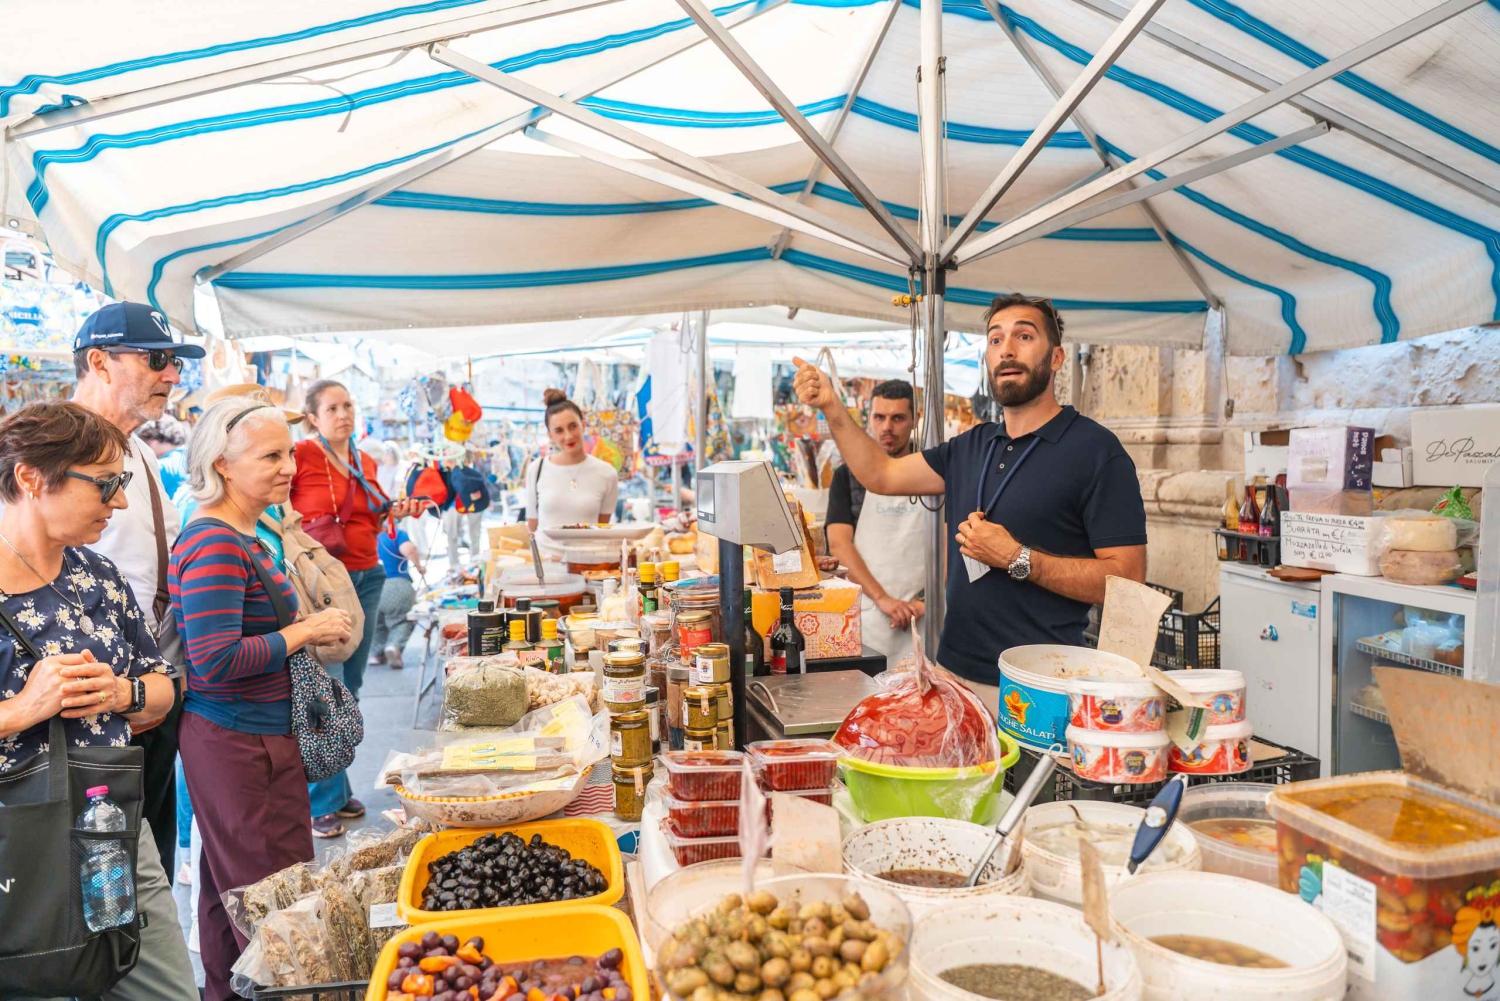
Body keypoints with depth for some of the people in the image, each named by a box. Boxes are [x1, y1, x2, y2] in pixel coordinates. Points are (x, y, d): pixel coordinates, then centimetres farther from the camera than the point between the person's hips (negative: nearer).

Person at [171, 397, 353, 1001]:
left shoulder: (241, 535, 12)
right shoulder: (216, 546, -21)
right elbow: (215, 659, -26)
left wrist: (310, 627, 11)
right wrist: (306, 631, -17)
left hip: (235, 738, 11)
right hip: (241, 746, -11)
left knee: (229, 890, 23)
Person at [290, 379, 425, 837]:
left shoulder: (365, 463, 13)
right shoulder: (301, 455, -8)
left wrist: (394, 512, 6)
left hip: (366, 578, 7)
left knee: (350, 687, 13)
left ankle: (337, 789, 26)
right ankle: (319, 802, 7)